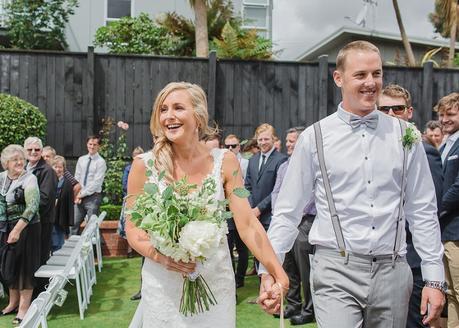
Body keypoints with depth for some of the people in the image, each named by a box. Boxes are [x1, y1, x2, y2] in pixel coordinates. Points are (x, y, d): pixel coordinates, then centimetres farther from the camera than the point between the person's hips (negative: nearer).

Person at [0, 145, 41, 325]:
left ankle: (24, 307, 11)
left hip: (26, 227, -6)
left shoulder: (29, 178, -13)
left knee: (25, 264, 1)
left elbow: (32, 206, -21)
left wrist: (17, 229, -27)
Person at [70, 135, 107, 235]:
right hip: (79, 197, 5)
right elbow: (76, 179, 10)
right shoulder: (81, 159, 11)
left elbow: (96, 182, -12)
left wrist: (82, 193, -11)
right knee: (74, 224, 5)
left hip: (93, 197, -5)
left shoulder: (101, 162, -6)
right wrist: (77, 195, -3)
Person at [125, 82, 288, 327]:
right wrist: (158, 255, -20)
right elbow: (132, 229, 0)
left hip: (216, 282, 1)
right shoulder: (144, 165, -6)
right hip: (163, 286, 0)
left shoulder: (224, 161, -5)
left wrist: (276, 272, -25)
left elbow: (247, 223, -11)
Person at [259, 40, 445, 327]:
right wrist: (268, 271, -4)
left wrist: (435, 278, 3)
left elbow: (423, 212, 7)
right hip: (336, 272, -2)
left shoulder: (404, 135, 5)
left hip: (392, 271, 3)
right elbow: (288, 212, 1)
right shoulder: (314, 138, -1)